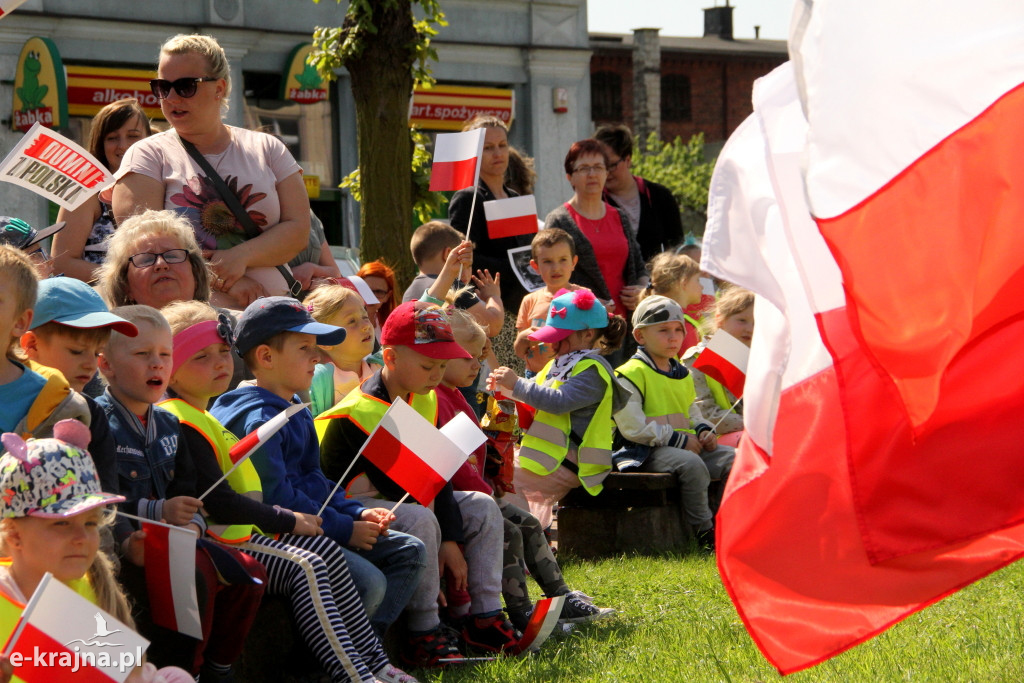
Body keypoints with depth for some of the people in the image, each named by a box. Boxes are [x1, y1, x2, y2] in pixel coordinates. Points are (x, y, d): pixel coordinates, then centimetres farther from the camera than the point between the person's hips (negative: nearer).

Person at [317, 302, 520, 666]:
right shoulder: (359, 413, -24)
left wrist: (450, 541, -9)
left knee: (484, 509, 2)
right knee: (419, 520, -36)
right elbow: (391, 484, -24)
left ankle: (484, 618, 0)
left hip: (405, 498, 9)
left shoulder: (424, 401, 3)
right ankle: (423, 636, -28)